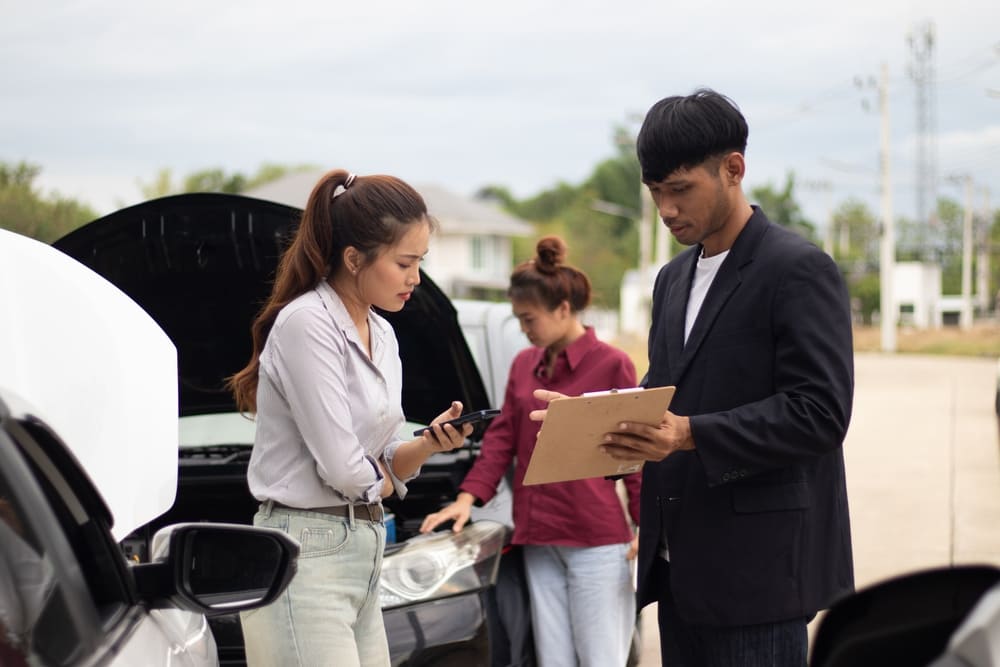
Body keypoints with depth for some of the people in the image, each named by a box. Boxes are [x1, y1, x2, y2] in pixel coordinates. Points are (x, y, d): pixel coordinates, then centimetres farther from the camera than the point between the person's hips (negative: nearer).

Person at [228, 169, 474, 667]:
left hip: (363, 550, 9)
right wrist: (385, 481, 3)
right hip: (306, 555, -8)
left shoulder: (382, 336, 14)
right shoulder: (307, 324, -14)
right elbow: (343, 469, -18)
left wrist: (429, 443, -4)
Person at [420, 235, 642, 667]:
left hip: (595, 538, -6)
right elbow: (502, 437, 12)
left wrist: (647, 526, -8)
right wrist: (469, 497, 1)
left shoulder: (611, 364, -5)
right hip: (538, 538, 6)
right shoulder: (524, 365, 12)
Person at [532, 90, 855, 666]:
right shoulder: (674, 279, 17)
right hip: (681, 566, 8)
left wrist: (691, 434, -25)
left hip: (757, 569, -8)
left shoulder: (799, 270, -9)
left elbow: (820, 413, -17)